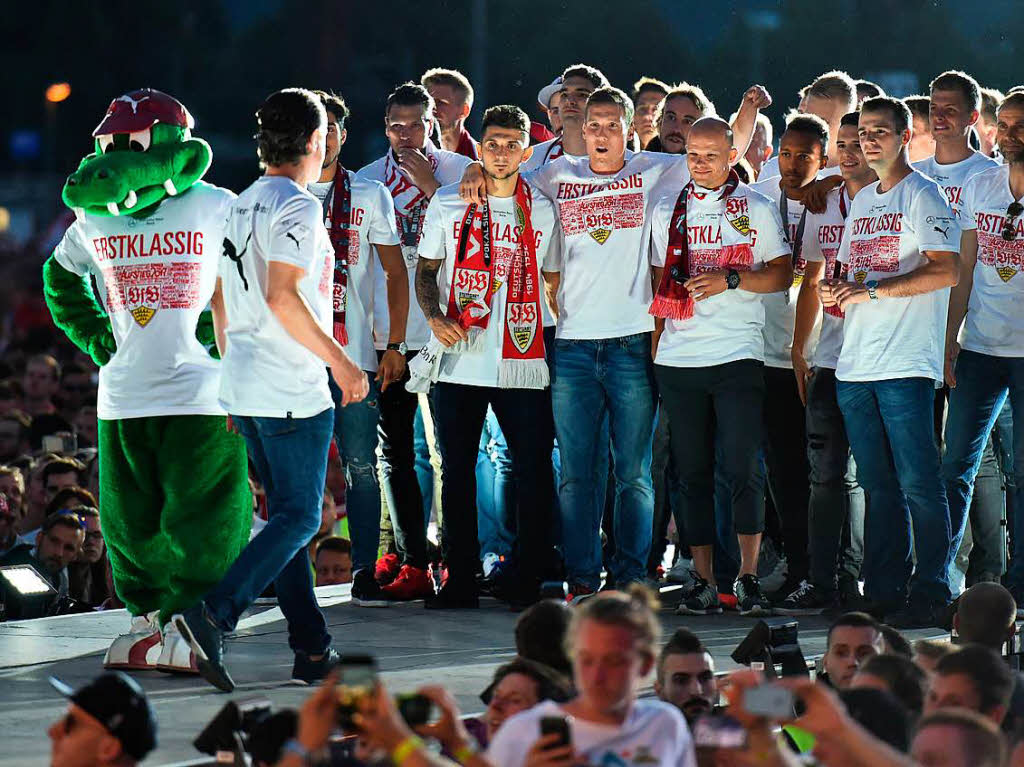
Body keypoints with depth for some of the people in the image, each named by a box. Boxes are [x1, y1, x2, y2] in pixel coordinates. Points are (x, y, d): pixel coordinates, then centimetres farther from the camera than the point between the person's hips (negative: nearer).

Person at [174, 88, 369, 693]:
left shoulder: (240, 207, 15)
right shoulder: (298, 207, -12)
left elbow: (220, 303, 19)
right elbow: (282, 299, -22)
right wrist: (340, 362, -16)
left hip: (244, 388, 9)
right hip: (292, 392, -9)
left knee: (288, 513, 11)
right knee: (298, 519, -6)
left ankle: (313, 649, 10)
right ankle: (214, 615, -21)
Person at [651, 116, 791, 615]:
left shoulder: (756, 208, 5)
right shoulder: (666, 209, 13)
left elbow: (782, 274, 2)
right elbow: (660, 279, 17)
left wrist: (729, 280, -12)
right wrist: (655, 341, 8)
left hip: (738, 354, -3)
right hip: (678, 359, 3)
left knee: (741, 469, -9)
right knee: (693, 473, 3)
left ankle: (748, 577, -3)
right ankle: (703, 580, 7)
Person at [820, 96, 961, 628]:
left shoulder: (922, 195, -3)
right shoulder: (861, 201, 20)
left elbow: (947, 271, -15)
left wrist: (871, 289, -16)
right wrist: (834, 290, 4)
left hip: (905, 364, -7)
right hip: (854, 364, 7)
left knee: (917, 484, -8)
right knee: (878, 487, 9)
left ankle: (931, 592, -5)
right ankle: (883, 593, 11)